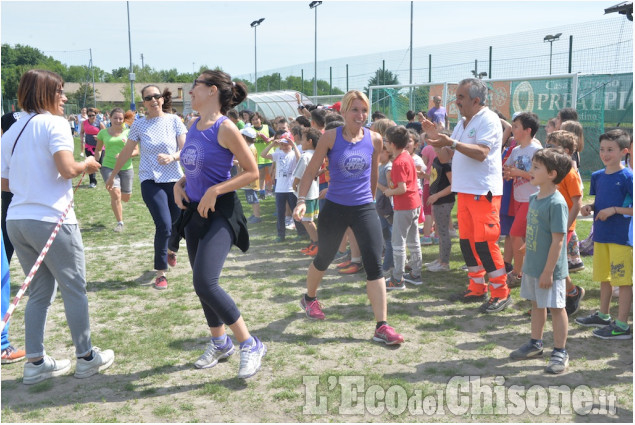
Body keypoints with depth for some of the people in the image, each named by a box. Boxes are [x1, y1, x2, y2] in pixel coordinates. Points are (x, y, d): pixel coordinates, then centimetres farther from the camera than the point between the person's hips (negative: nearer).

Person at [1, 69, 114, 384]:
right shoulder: (54, 123, -8)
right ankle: (86, 358, 17)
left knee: (39, 292, 17)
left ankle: (35, 363, 20)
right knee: (74, 289, 7)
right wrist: (86, 166, -1)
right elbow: (67, 169, -20)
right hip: (51, 219, -7)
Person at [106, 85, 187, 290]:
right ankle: (160, 274, -1)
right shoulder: (139, 124, 1)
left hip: (174, 180, 2)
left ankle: (170, 250, 46)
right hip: (151, 181, -2)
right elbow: (126, 152, 9)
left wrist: (172, 157, -24)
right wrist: (112, 175, 15)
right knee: (164, 226, -15)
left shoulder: (174, 120, 1)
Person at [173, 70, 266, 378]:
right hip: (195, 212, 8)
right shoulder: (194, 127, 10)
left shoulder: (224, 128, -13)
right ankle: (220, 342, 32)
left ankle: (250, 345, -6)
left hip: (220, 214, -8)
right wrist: (179, 184, 3)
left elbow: (251, 172, -13)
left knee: (205, 283, -19)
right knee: (202, 285, 14)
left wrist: (214, 191, -20)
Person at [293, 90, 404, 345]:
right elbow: (311, 171, -4)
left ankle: (382, 326, -6)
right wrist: (301, 200, -15)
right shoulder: (331, 137, -8)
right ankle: (309, 299, 47)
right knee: (324, 259, 17)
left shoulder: (375, 140, -1)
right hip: (334, 208, -1)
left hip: (364, 209, 1)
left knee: (374, 265, -8)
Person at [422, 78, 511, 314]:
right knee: (467, 241, 11)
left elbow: (481, 153, -24)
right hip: (464, 190, 9)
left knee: (485, 243, -9)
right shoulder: (463, 122, 16)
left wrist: (451, 142, -30)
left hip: (484, 192, -9)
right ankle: (477, 288, 23)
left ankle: (501, 293, 2)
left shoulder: (488, 120, -10)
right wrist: (436, 137, 3)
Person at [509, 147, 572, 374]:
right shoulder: (534, 198, 5)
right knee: (537, 304, 20)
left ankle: (560, 352, 17)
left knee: (556, 307, 4)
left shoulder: (556, 203, -21)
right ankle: (535, 343, 35)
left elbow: (558, 241, -22)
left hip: (549, 269, -8)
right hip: (533, 265, 8)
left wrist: (548, 271, -21)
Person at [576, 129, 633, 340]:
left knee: (624, 280, -1)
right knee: (604, 276, 19)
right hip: (601, 234, 8)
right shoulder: (598, 176, 8)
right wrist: (590, 207, 1)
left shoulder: (627, 177, -13)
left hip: (621, 236, -8)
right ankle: (603, 315, 34)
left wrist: (615, 210, -20)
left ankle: (622, 325, 5)